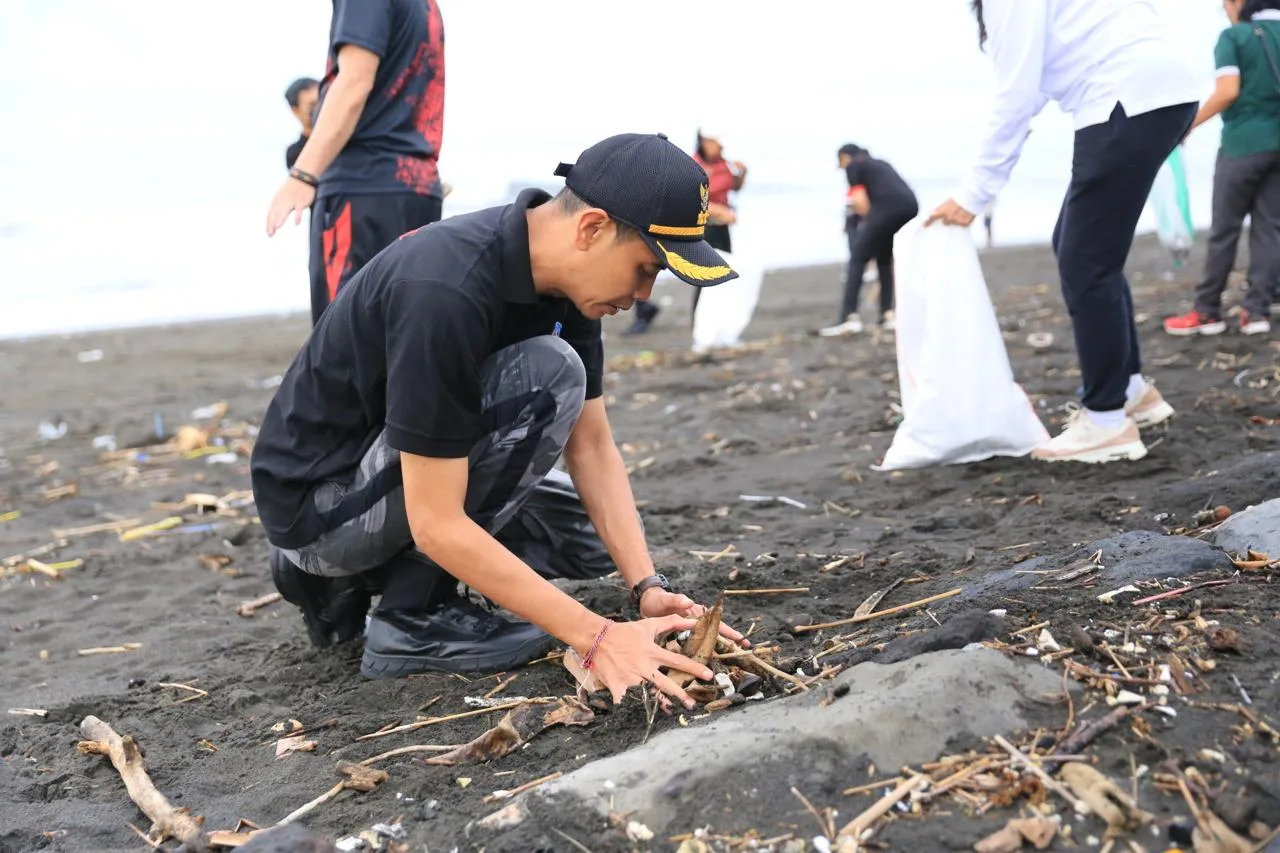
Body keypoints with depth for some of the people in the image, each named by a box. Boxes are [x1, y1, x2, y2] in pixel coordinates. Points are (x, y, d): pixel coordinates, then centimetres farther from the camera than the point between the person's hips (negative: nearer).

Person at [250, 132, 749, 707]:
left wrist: (648, 587, -14)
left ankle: (351, 579, 12)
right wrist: (597, 638, -32)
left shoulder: (563, 273, -6)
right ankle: (413, 616, -13)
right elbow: (438, 525, -32)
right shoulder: (443, 293, -33)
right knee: (548, 377, -25)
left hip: (393, 477, 9)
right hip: (316, 498, -9)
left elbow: (590, 445, -2)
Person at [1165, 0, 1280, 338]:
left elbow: (1228, 91, -14)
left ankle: (1207, 311, 8)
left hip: (1244, 144, -5)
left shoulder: (1233, 36, -4)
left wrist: (1187, 125, -7)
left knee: (1225, 229, 2)